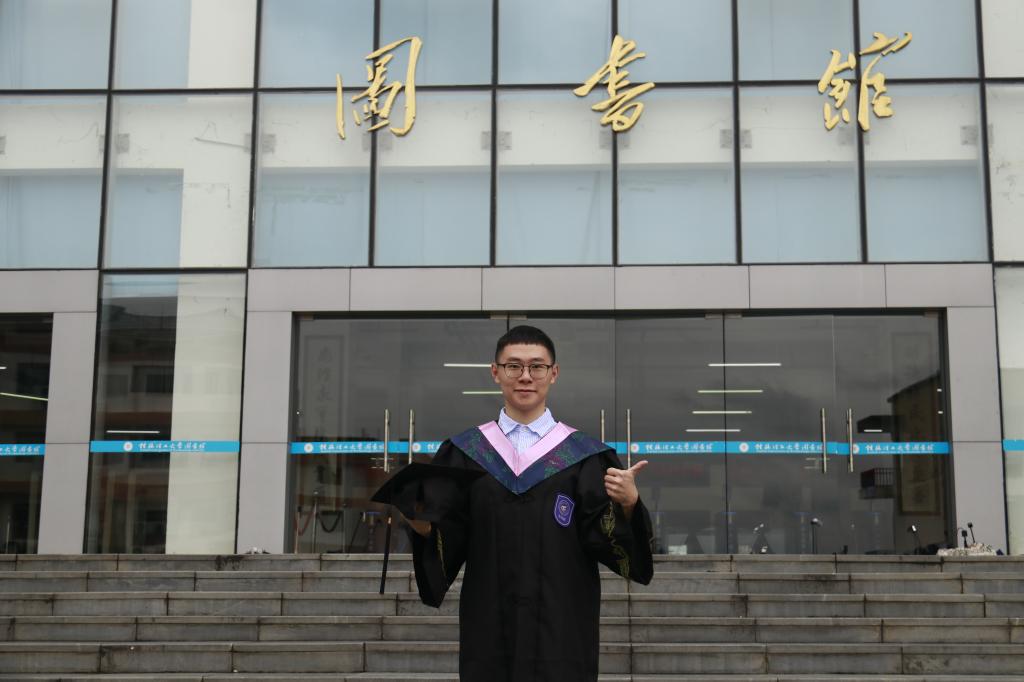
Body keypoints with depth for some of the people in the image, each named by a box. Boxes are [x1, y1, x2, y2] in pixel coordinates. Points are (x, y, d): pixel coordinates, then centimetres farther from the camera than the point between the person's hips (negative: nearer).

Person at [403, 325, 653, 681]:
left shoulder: (583, 456, 0)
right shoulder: (465, 452, 4)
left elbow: (603, 541, -5)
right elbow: (448, 542, 2)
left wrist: (627, 505, -22)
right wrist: (423, 525, -18)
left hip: (562, 627, -1)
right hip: (489, 625, 1)